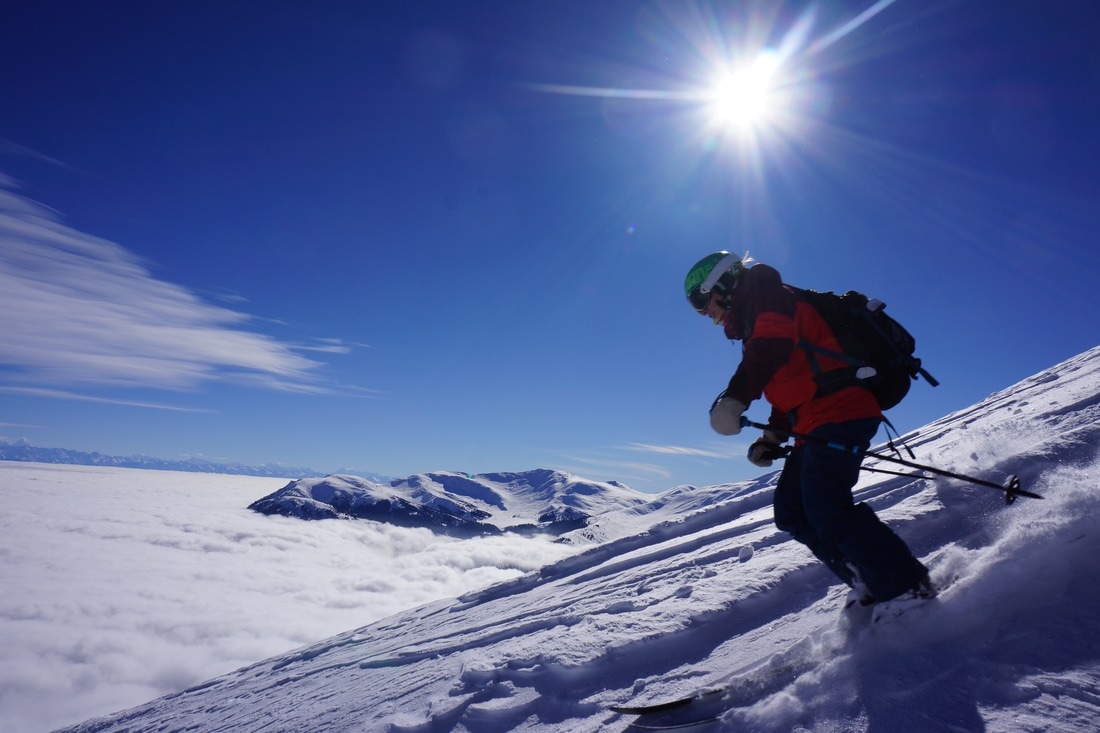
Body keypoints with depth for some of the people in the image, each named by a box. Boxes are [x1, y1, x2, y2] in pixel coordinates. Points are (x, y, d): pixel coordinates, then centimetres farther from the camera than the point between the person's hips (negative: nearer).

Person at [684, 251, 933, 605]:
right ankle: (871, 587, 7)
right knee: (792, 513, 7)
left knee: (827, 512, -17)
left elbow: (773, 347, -23)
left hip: (839, 412, -10)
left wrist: (734, 398, -34)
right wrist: (771, 439, 25)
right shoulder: (757, 320, 28)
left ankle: (909, 588, -5)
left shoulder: (765, 294, -1)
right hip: (816, 425, 10)